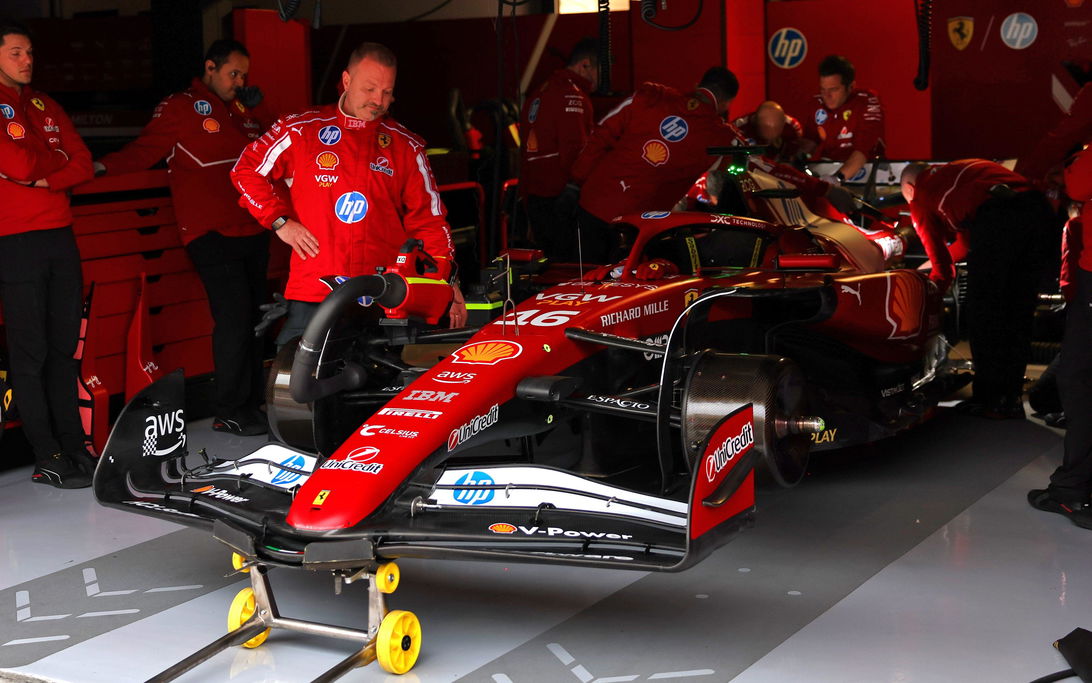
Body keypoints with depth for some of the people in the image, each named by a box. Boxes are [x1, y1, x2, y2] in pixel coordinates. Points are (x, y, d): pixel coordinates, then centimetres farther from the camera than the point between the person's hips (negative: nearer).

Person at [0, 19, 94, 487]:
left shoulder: (46, 108, 18)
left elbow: (83, 165, 8)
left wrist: (40, 177, -8)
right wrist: (55, 158, 0)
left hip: (60, 236, 7)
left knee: (63, 347, 10)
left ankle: (74, 445, 16)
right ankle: (48, 458, 0)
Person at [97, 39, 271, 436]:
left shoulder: (245, 113, 20)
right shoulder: (180, 108, -1)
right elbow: (145, 150, -6)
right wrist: (103, 167, -18)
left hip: (252, 231, 8)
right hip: (212, 235, -8)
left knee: (255, 315, 11)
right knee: (234, 316, -14)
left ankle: (253, 401, 22)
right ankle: (229, 412, -6)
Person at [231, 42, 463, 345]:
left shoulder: (406, 146, 10)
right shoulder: (302, 130, 6)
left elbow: (428, 218, 9)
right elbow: (247, 169, 14)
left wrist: (445, 279, -1)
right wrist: (280, 221, 4)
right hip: (312, 294, -1)